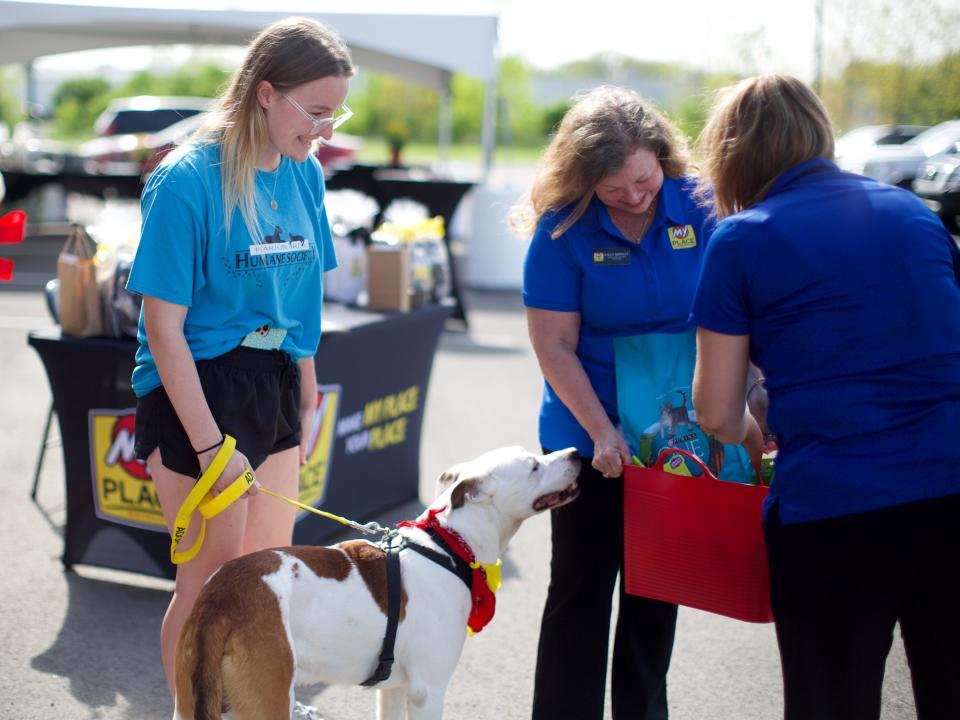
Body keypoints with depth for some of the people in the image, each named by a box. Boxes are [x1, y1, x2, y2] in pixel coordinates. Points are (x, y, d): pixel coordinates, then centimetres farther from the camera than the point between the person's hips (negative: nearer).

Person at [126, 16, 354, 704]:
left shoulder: (305, 174, 2)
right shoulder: (186, 181, -18)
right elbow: (165, 325, -18)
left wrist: (306, 392, 13)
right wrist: (211, 446, -19)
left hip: (275, 386, 7)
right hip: (197, 389, -7)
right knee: (216, 578, 1)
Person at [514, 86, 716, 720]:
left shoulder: (699, 206, -7)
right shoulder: (565, 229, -13)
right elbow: (554, 346, -12)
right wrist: (603, 433, -18)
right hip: (592, 437, -3)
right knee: (582, 589, 6)